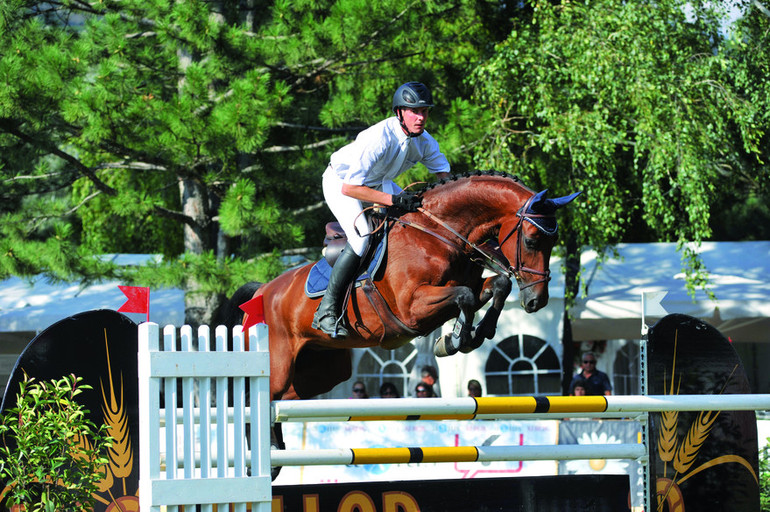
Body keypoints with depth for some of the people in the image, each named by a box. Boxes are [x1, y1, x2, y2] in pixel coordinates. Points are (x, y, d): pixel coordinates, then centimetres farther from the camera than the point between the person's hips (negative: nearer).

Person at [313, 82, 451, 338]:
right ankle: (328, 309, -20)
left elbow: (444, 174, 1)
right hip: (340, 180, -8)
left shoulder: (424, 141, -15)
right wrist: (393, 200, -45)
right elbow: (349, 188, -40)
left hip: (376, 182, 8)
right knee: (362, 237, -28)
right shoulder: (380, 137, -37)